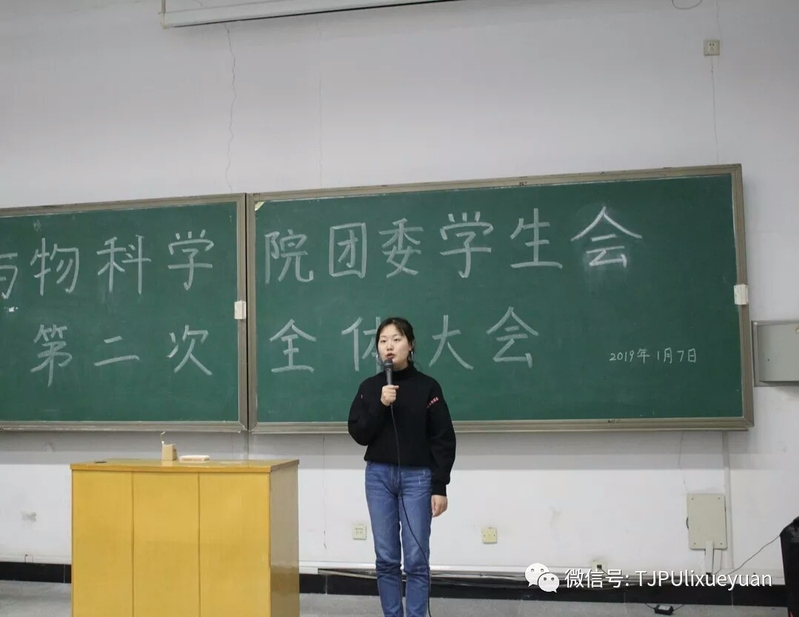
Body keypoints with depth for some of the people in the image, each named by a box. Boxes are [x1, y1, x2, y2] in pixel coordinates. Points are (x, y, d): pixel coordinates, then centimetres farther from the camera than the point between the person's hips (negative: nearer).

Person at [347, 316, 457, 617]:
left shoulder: (427, 387, -4)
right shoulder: (369, 387, 3)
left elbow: (443, 440, -4)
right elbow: (358, 433, -2)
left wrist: (440, 487, -9)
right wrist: (380, 405, -16)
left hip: (417, 478, -2)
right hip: (378, 477, 3)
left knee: (416, 560, 0)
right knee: (386, 559, 7)